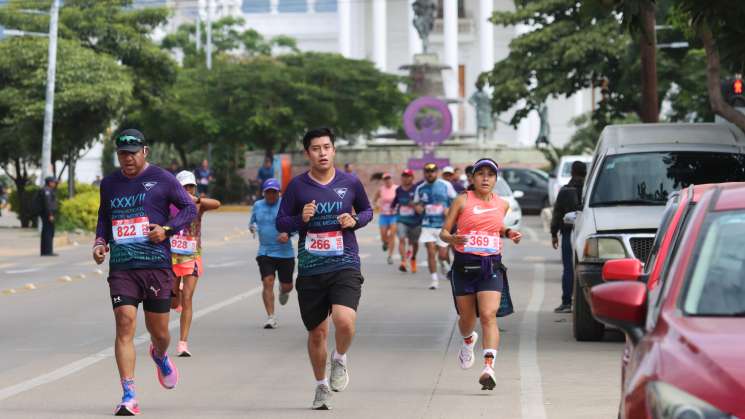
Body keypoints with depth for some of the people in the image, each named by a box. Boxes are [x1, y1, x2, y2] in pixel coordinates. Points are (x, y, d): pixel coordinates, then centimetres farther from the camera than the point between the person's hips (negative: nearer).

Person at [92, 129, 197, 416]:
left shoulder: (162, 179, 1)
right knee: (124, 325, -14)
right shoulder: (109, 184, 13)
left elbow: (189, 208, 4)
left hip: (157, 265, -2)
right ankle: (129, 397, -15)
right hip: (121, 267, 2)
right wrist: (100, 241, 8)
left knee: (158, 332, 7)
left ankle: (160, 356, 47)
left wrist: (167, 229, -11)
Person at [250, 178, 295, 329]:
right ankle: (271, 317, -10)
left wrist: (288, 233, -27)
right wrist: (252, 227, -3)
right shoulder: (258, 205, 8)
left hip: (285, 253, -2)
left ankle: (283, 291, 47)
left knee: (287, 286, 7)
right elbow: (252, 221, 21)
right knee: (267, 283, -13)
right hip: (265, 253, 2)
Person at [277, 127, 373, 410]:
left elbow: (367, 210, 17)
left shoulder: (350, 183, 2)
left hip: (345, 264, -1)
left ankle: (340, 360, 9)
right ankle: (321, 386, 32)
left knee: (344, 320, -24)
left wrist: (356, 220, -4)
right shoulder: (297, 186, 0)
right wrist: (301, 219, -14)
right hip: (310, 269, 1)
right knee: (317, 332, 10)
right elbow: (281, 222, 6)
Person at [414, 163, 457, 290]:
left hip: (443, 224, -1)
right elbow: (417, 203, 18)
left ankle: (444, 264, 34)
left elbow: (455, 201, 6)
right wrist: (418, 207, -5)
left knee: (442, 254, -1)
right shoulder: (420, 188, 7)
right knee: (431, 252, -9)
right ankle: (434, 278, -2)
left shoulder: (446, 185, 1)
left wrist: (449, 210, -13)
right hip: (427, 225, 1)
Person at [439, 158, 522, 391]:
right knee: (467, 318, 11)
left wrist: (509, 233, 10)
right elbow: (443, 232, 1)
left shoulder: (503, 205, 10)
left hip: (491, 267, 1)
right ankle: (468, 341, 48)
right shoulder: (462, 201, 0)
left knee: (489, 315, -17)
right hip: (464, 265, -1)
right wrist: (452, 238, -21)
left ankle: (489, 367, -26)